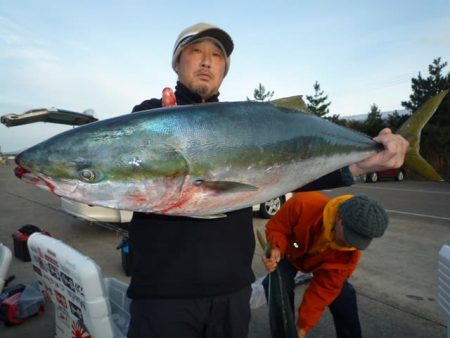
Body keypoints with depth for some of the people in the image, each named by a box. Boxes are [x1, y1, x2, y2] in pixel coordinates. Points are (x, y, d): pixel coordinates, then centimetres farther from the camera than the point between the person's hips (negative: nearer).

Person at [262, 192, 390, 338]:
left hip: (319, 262, 2)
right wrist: (277, 248, -51)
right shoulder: (304, 204, -46)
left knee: (344, 295, -10)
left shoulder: (349, 254, -34)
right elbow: (275, 227, -28)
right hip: (290, 254, -1)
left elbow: (324, 289, -28)